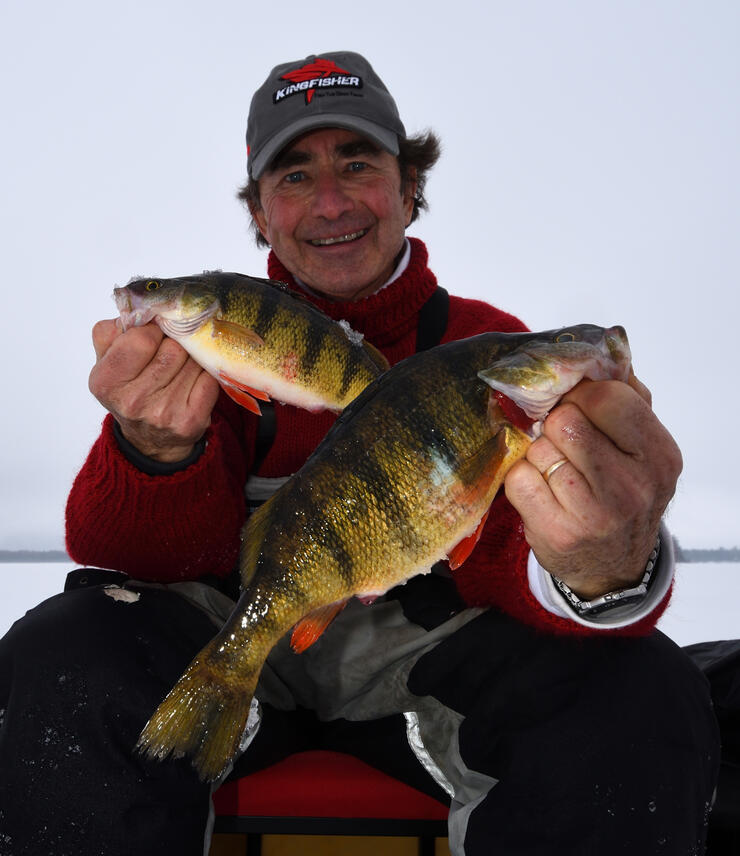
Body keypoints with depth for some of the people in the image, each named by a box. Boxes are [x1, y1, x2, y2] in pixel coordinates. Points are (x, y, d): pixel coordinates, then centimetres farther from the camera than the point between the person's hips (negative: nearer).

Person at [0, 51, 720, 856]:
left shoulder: (487, 344, 3)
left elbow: (499, 558, -12)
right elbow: (159, 559, -5)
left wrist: (604, 574, -38)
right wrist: (158, 449, -30)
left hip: (417, 640, 0)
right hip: (239, 631, 1)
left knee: (647, 693, -25)